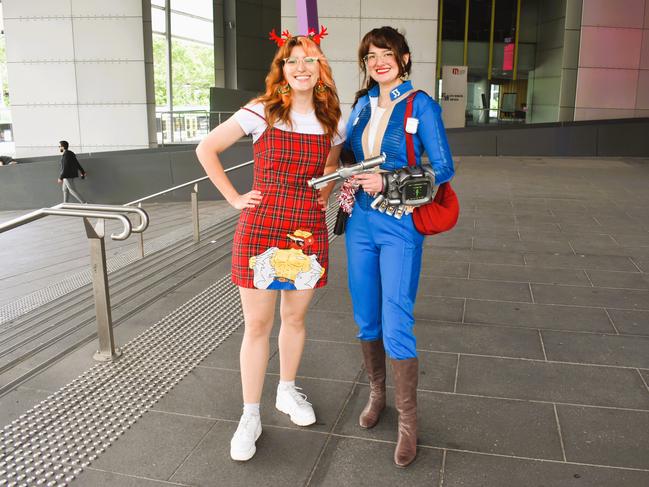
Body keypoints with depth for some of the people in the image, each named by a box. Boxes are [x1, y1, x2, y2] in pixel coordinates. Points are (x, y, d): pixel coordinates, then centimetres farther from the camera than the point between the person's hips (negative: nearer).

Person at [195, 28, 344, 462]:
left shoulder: (334, 122, 5)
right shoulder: (261, 113, -6)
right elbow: (206, 150, -2)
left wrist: (324, 195, 8)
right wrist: (235, 198, -6)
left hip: (309, 231, 3)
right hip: (261, 229, -3)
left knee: (295, 317, 15)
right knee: (257, 325, 3)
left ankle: (288, 392, 37)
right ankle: (250, 417, 17)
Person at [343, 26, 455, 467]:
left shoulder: (421, 106, -6)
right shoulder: (362, 104, 10)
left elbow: (443, 169, -8)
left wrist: (387, 182, -18)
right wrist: (347, 182, 1)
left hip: (399, 227, -5)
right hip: (360, 222, 6)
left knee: (396, 327, -6)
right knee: (366, 320, 14)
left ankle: (408, 421, 11)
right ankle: (377, 394, 36)